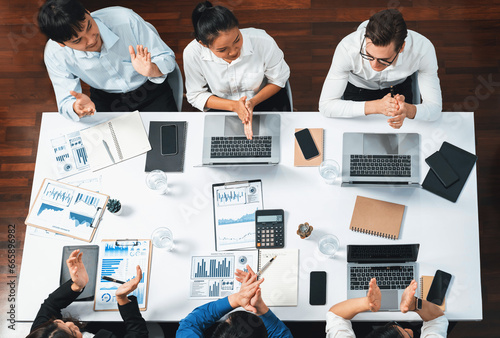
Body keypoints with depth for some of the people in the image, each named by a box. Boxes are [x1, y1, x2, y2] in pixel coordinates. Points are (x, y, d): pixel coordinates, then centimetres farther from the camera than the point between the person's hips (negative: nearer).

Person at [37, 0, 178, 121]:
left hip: (150, 89, -1)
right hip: (105, 98, 2)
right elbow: (66, 103, -17)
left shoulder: (125, 19, -27)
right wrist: (77, 108, -43)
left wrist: (151, 70, -41)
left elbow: (167, 58, -17)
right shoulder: (54, 54, -21)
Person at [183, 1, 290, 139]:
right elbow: (196, 95, -11)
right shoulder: (192, 54, -25)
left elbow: (279, 79, -9)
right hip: (222, 107, 1)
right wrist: (234, 106, -27)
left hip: (264, 98, 0)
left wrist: (253, 102, -26)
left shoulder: (263, 42, -27)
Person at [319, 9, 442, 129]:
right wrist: (376, 106, -50)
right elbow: (325, 105, -36)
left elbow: (435, 108, -29)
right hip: (357, 86, 0)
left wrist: (407, 110, -54)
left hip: (399, 85, 1)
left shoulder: (423, 49, -37)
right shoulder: (347, 48, -41)